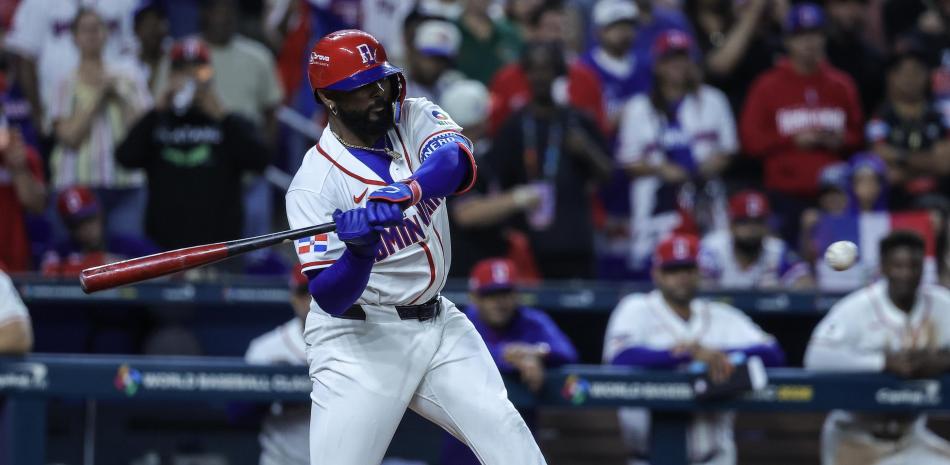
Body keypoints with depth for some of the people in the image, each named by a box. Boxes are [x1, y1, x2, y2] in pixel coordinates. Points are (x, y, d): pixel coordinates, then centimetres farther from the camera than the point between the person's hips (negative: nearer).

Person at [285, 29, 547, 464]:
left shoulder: (414, 117, 0)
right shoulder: (315, 182, -14)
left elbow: (458, 161, -24)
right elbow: (328, 298, -20)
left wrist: (402, 194, -43)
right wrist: (359, 250, -40)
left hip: (438, 325, 5)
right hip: (359, 339, -5)